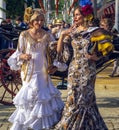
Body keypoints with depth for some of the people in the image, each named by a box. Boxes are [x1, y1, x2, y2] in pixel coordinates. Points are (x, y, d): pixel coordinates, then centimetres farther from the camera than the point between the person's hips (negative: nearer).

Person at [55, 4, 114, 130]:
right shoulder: (72, 31, 6)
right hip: (74, 69, 4)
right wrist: (62, 34, -6)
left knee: (83, 99, 1)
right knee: (73, 98, 7)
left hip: (87, 70, -4)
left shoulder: (94, 31, -6)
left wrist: (97, 56, -5)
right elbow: (59, 50, 3)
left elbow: (108, 45, 0)